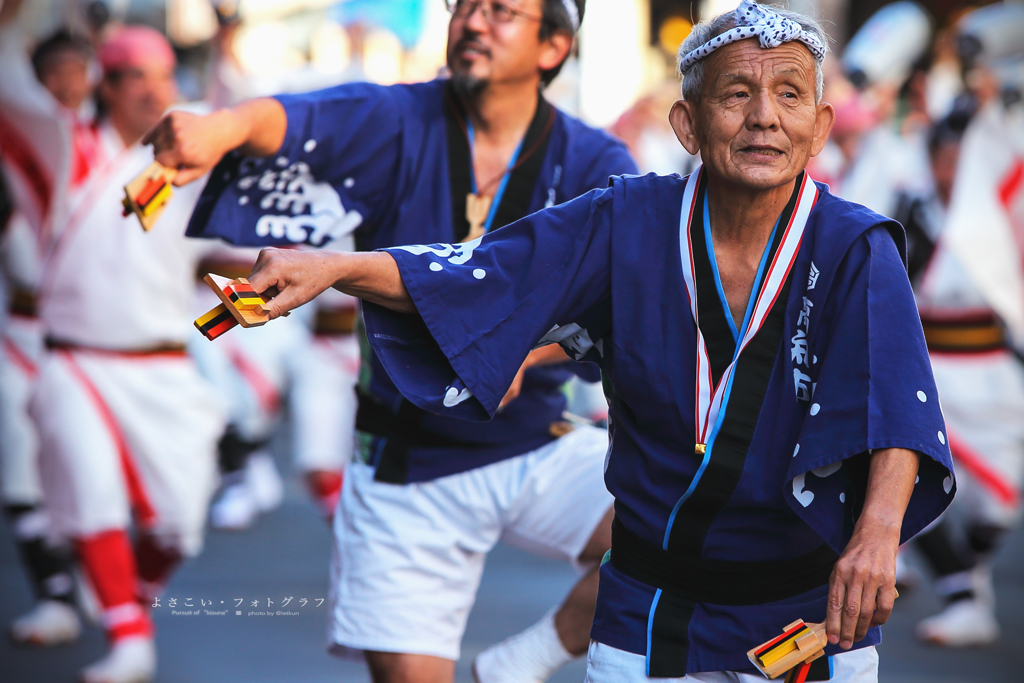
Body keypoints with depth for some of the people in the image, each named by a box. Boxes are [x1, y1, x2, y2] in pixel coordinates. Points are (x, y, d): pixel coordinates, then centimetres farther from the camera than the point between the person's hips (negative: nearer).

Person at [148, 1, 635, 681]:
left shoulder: (594, 164, -5)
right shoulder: (395, 122, -6)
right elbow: (292, 121, -27)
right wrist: (222, 127, -51)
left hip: (537, 452, 0)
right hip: (407, 471, 0)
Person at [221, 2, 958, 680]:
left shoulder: (855, 252, -14)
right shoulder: (628, 225, -5)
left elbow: (895, 396, -29)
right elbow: (483, 270, -10)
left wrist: (879, 526, -48)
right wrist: (332, 268, -27)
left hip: (811, 611, -2)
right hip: (649, 608, 2)